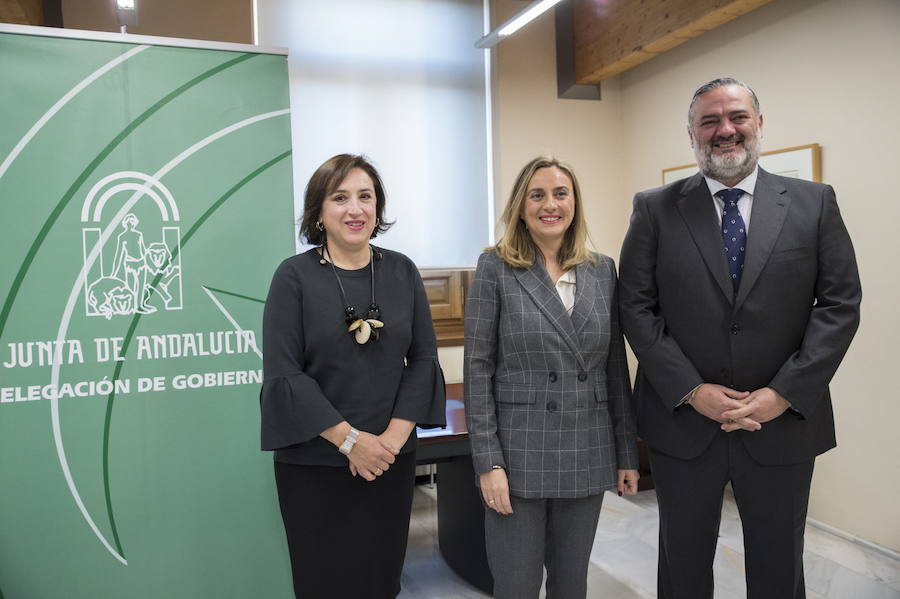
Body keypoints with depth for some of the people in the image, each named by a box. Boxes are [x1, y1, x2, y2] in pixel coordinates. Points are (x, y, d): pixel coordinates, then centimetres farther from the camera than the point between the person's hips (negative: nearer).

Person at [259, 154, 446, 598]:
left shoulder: (401, 271, 3)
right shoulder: (294, 276, -6)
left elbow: (424, 359, 2)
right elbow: (283, 374, -11)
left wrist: (393, 436, -9)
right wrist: (350, 440, -14)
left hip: (391, 460, 3)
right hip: (313, 465, -2)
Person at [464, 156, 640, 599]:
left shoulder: (603, 270, 7)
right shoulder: (496, 268, -4)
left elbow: (615, 367, 9)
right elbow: (478, 370, -7)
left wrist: (627, 453, 8)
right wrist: (488, 462, -12)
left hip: (587, 456, 4)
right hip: (519, 455, -3)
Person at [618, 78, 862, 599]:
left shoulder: (815, 203, 2)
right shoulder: (655, 209, 0)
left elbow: (840, 304, -2)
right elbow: (636, 307, -4)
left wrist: (784, 393, -12)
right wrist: (692, 391, -13)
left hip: (784, 423, 1)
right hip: (683, 420, 0)